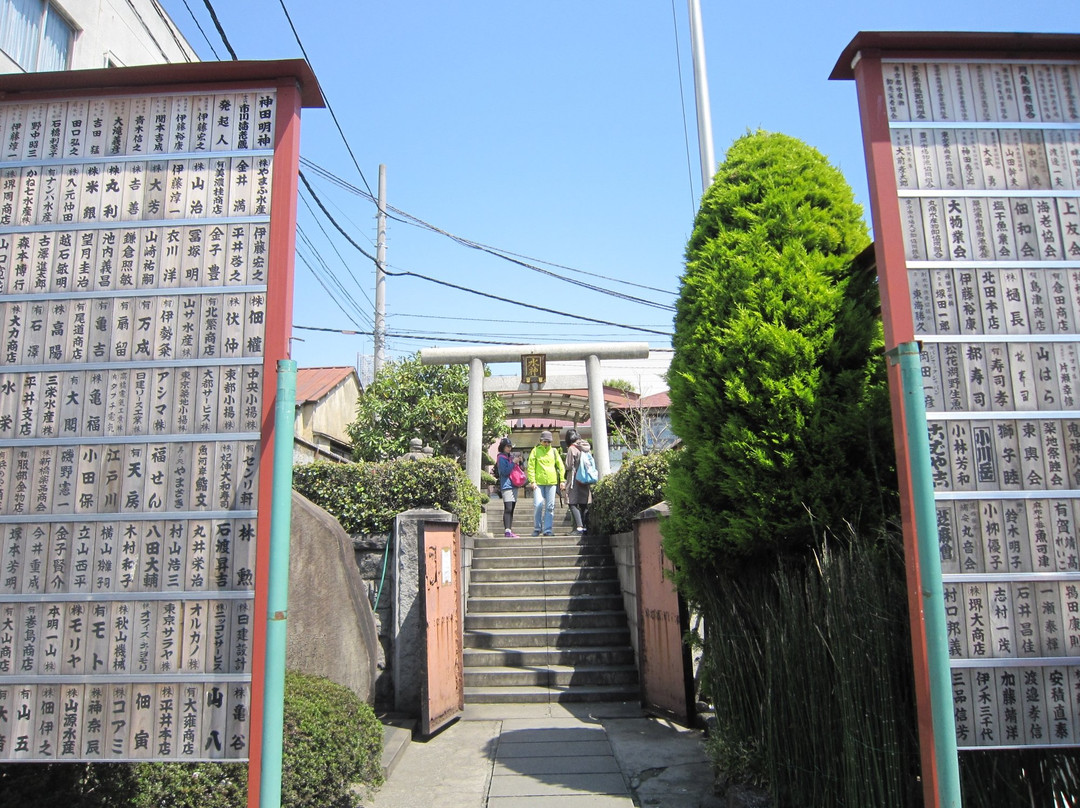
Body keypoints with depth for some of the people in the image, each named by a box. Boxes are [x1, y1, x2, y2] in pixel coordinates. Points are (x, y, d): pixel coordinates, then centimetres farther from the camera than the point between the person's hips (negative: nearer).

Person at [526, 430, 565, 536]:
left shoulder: (554, 451, 12)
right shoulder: (535, 451, 6)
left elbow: (561, 466, 13)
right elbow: (531, 467, 2)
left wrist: (562, 480, 4)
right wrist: (532, 481, -7)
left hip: (552, 482, 2)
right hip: (538, 482, -2)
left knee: (550, 507, 3)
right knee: (538, 505, -9)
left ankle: (548, 529, 8)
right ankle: (537, 528, 7)